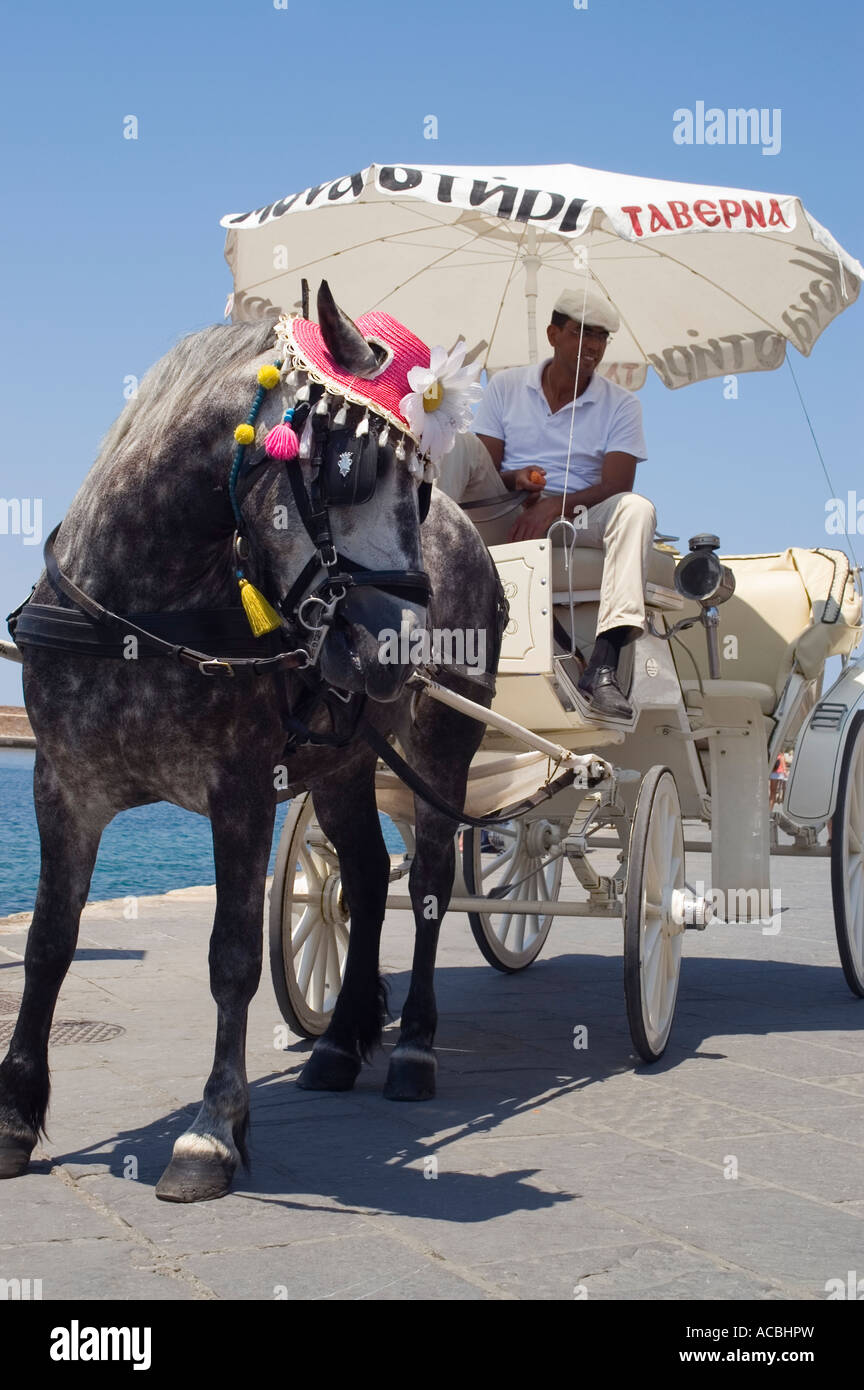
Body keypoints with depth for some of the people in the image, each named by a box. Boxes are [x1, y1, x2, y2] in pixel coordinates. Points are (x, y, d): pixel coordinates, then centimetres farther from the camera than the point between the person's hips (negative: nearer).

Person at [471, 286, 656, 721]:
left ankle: (603, 665, -46)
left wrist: (556, 504, -24)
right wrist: (515, 480, -18)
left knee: (636, 509, -33)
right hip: (508, 515, 1)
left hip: (580, 517, 0)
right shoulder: (506, 386, 11)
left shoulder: (619, 404, 7)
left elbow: (615, 486, -7)